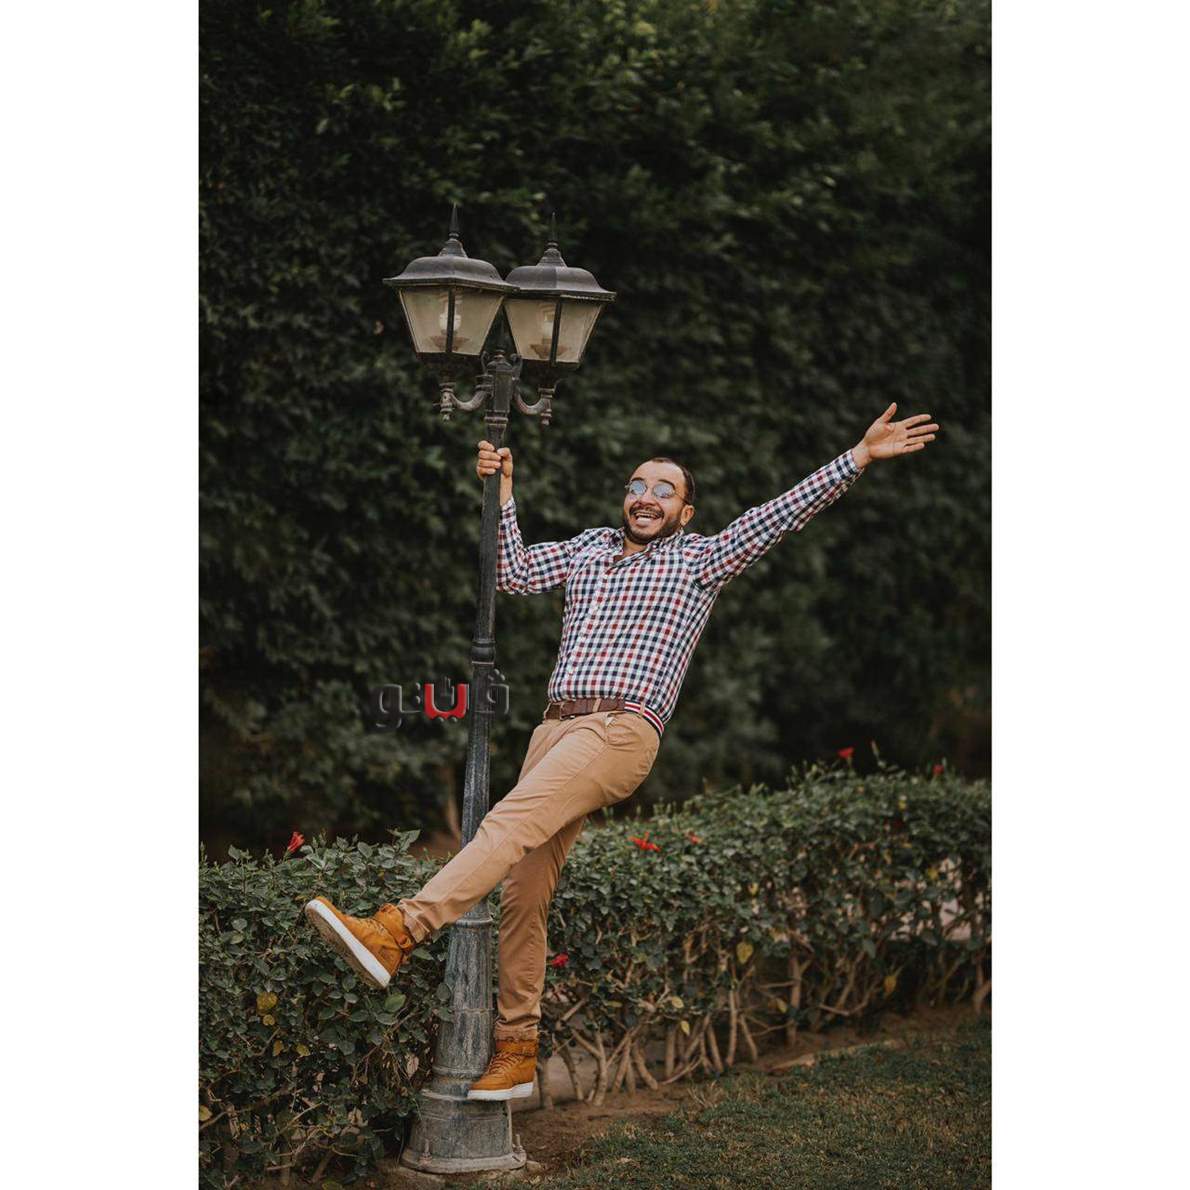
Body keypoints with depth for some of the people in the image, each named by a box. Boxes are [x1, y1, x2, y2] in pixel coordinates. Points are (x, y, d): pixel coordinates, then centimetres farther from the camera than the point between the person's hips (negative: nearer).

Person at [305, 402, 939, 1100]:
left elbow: (781, 515, 9)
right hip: (555, 726, 5)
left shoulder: (700, 559, 15)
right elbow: (518, 575, 21)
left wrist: (861, 457, 2)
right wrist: (503, 492, 16)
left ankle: (396, 933, -43)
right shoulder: (591, 548, 28)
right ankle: (517, 1055, 3)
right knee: (526, 890, -1)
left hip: (624, 730, -5)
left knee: (512, 823, -27)